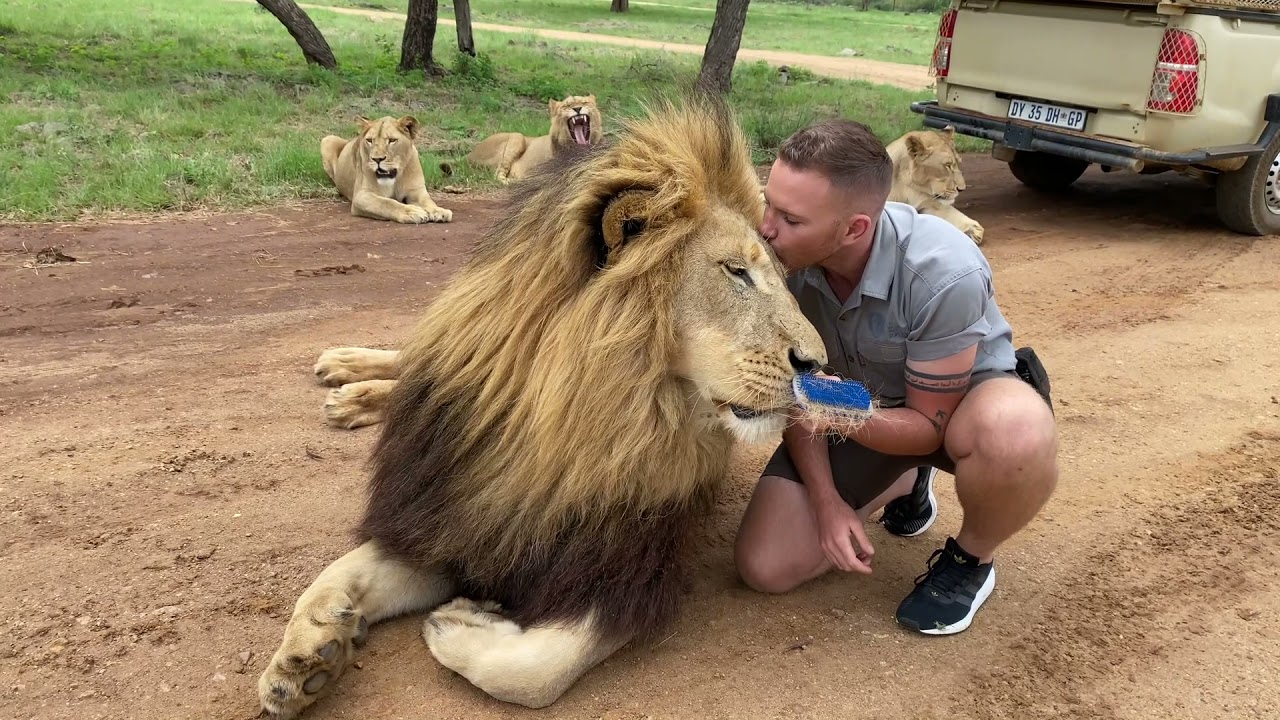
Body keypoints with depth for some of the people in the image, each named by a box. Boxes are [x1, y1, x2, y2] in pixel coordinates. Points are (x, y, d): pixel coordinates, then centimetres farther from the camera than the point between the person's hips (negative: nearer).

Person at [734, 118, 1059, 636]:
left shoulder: (945, 274, -35)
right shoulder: (781, 256, -23)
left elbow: (931, 426, -24)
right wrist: (826, 500, -14)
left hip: (963, 398, -3)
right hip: (851, 407, 4)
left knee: (1020, 437, -41)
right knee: (766, 566, -8)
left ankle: (970, 558, -5)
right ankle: (904, 482, 19)